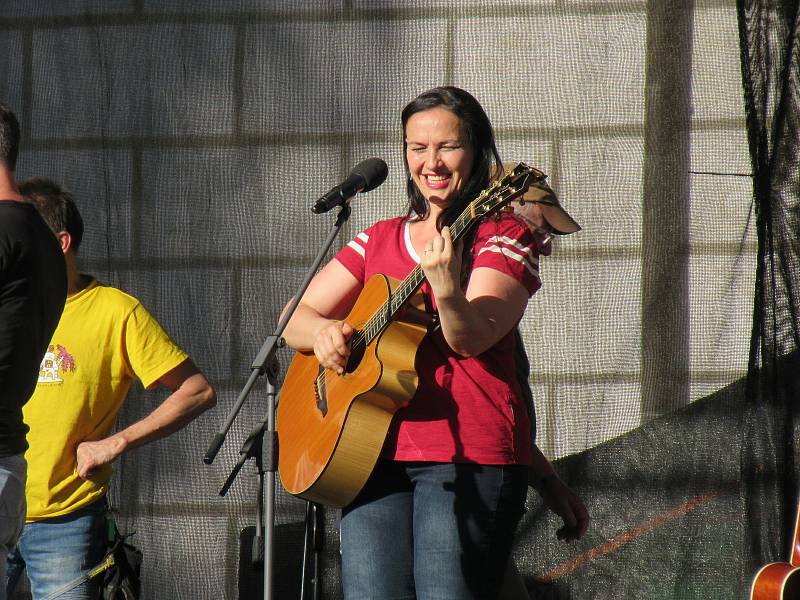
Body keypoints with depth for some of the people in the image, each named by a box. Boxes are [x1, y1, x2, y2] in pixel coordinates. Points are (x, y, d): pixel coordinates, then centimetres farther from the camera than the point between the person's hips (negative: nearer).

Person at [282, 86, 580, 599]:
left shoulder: (503, 235, 3)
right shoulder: (379, 240, 19)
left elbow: (472, 337, -13)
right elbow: (294, 317, 19)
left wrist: (447, 291, -34)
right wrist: (323, 332, -4)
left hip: (467, 456, -4)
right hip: (376, 452, 5)